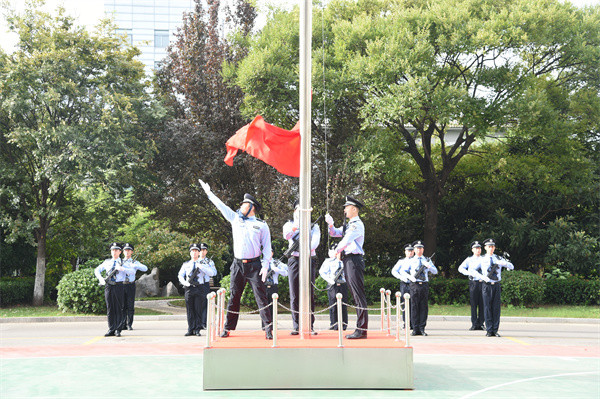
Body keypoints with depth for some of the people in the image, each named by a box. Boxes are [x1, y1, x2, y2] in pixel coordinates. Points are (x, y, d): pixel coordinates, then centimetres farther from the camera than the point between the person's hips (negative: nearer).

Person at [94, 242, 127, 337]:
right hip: (108, 286, 3)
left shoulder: (123, 263, 7)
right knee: (110, 309, 3)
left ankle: (118, 330, 1)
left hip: (118, 286, -3)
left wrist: (122, 268, -22)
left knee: (119, 308, -2)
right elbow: (97, 270, 20)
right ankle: (111, 330, 7)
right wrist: (100, 278, 2)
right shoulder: (107, 262, 15)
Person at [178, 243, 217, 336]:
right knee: (190, 310, 2)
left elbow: (212, 273, -5)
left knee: (198, 309, -2)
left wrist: (200, 266, -15)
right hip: (189, 289, 2)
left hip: (200, 287, -2)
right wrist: (185, 282, -9)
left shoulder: (204, 263, 7)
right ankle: (190, 329, 7)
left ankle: (197, 329, 2)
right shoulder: (186, 264, 13)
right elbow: (180, 275, 11)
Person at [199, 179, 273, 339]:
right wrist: (209, 193, 31)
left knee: (261, 297, -6)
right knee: (234, 297, 5)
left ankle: (269, 329, -5)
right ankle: (227, 328, 9)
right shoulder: (235, 219, 15)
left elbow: (267, 247, 3)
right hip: (238, 265, 3)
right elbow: (221, 206, 24)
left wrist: (265, 266, -8)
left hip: (254, 265, -3)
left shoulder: (262, 225, 5)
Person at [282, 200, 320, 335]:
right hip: (294, 261, 0)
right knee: (295, 295, -1)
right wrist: (296, 226, -32)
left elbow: (315, 241, -6)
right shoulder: (289, 224, 13)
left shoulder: (314, 226, 13)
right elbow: (286, 235, -12)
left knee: (310, 294, -1)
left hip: (309, 259, 0)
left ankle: (310, 326, 4)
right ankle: (296, 326, 4)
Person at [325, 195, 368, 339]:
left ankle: (362, 330, -11)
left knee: (359, 295, -10)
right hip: (347, 260, 10)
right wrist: (330, 224, 7)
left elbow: (346, 240, -16)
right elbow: (334, 233, 26)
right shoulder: (348, 225, 21)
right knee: (355, 295, 9)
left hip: (354, 259, -10)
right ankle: (360, 329, 12)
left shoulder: (357, 224, -8)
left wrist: (337, 251, 0)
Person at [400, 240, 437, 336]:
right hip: (414, 285, -1)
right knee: (414, 307, -3)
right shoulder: (411, 261, 10)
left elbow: (435, 271, 8)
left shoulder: (427, 260, 14)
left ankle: (422, 329, 5)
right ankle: (415, 329, 1)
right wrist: (409, 277, -11)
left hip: (424, 285, 1)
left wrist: (429, 266, -11)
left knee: (424, 307, 0)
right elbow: (402, 271, 6)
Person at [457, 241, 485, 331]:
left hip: (482, 282, 1)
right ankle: (474, 324, 2)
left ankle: (481, 324, 5)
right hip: (473, 282, -1)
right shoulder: (469, 259, 12)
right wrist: (468, 273, -11)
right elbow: (460, 268, 5)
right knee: (473, 304, -1)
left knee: (482, 304, -1)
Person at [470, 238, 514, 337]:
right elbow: (473, 271, -3)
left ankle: (495, 330, 7)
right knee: (487, 308, -2)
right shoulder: (482, 259, 4)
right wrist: (482, 277, -16)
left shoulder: (499, 259, 10)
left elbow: (511, 267, 6)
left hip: (496, 285, 2)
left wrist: (503, 263, -14)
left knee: (496, 308, 2)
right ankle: (489, 331, 2)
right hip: (487, 285, -2)